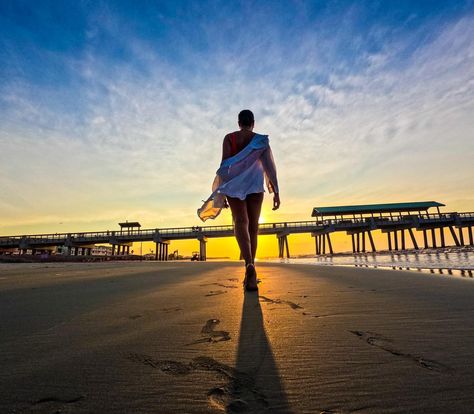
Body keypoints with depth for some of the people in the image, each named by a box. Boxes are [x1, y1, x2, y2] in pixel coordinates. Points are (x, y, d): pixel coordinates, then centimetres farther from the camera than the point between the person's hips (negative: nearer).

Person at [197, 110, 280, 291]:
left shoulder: (229, 138, 6)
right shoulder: (261, 139, 8)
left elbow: (224, 165, -4)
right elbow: (269, 164, -3)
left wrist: (221, 193, -4)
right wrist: (276, 191, -5)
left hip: (234, 185, -1)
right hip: (255, 186, 1)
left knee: (241, 223, -13)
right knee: (253, 227, 7)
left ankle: (249, 264, -40)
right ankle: (250, 276, 11)